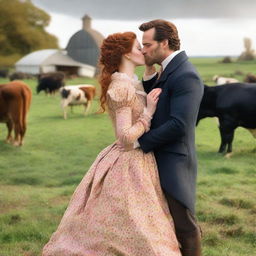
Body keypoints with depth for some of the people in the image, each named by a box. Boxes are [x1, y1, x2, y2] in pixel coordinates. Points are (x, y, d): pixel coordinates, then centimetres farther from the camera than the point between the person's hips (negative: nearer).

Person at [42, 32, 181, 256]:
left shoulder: (132, 84, 11)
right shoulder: (122, 87, -19)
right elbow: (126, 137, -23)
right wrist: (149, 112, -16)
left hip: (137, 163, 10)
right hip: (129, 167, -10)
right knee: (137, 235, -1)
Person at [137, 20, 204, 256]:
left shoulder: (185, 75, -19)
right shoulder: (169, 70, 12)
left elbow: (178, 124, -25)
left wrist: (141, 142, -18)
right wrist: (150, 72, 0)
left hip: (174, 163, -10)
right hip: (162, 160, 10)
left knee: (183, 224, 2)